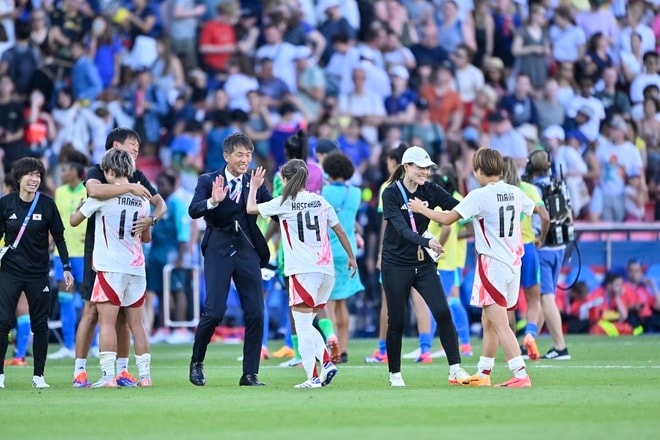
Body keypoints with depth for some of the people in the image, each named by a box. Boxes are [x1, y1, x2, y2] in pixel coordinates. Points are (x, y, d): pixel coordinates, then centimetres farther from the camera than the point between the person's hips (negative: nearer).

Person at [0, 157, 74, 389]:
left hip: (38, 273, 1)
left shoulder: (47, 204, -3)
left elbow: (59, 237, 4)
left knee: (40, 326, 3)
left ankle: (38, 376, 11)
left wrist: (66, 268, 0)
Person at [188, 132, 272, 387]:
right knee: (215, 311, -11)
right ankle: (196, 362, 13)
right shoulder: (208, 181, 1)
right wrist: (213, 201, -31)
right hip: (219, 251, -3)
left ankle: (250, 374, 6)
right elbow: (193, 211, -13)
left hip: (247, 251, 3)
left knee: (255, 313, -2)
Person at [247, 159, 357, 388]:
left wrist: (254, 186, 25)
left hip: (303, 271, -6)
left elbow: (251, 208, 8)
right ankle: (327, 362, 1)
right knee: (307, 325, 17)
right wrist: (351, 257, 25)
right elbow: (339, 231, 15)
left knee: (303, 328, -2)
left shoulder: (284, 203, -2)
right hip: (326, 270, 6)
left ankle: (313, 377, -8)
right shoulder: (320, 201, 12)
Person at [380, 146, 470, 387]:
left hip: (423, 263, 3)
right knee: (397, 321, 1)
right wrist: (427, 242, -38)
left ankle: (455, 369, -6)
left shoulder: (430, 191, 0)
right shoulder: (391, 193, -11)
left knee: (442, 313, -10)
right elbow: (403, 230, -22)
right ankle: (395, 374, 15)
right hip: (396, 265, -3)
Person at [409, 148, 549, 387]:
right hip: (513, 263, 8)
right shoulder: (515, 192, 7)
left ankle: (521, 374, -19)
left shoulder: (479, 196, -13)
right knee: (488, 322, 17)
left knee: (500, 324, -10)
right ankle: (482, 374, 24)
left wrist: (422, 209, 0)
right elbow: (542, 213, 21)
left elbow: (447, 219, -16)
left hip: (492, 264, -8)